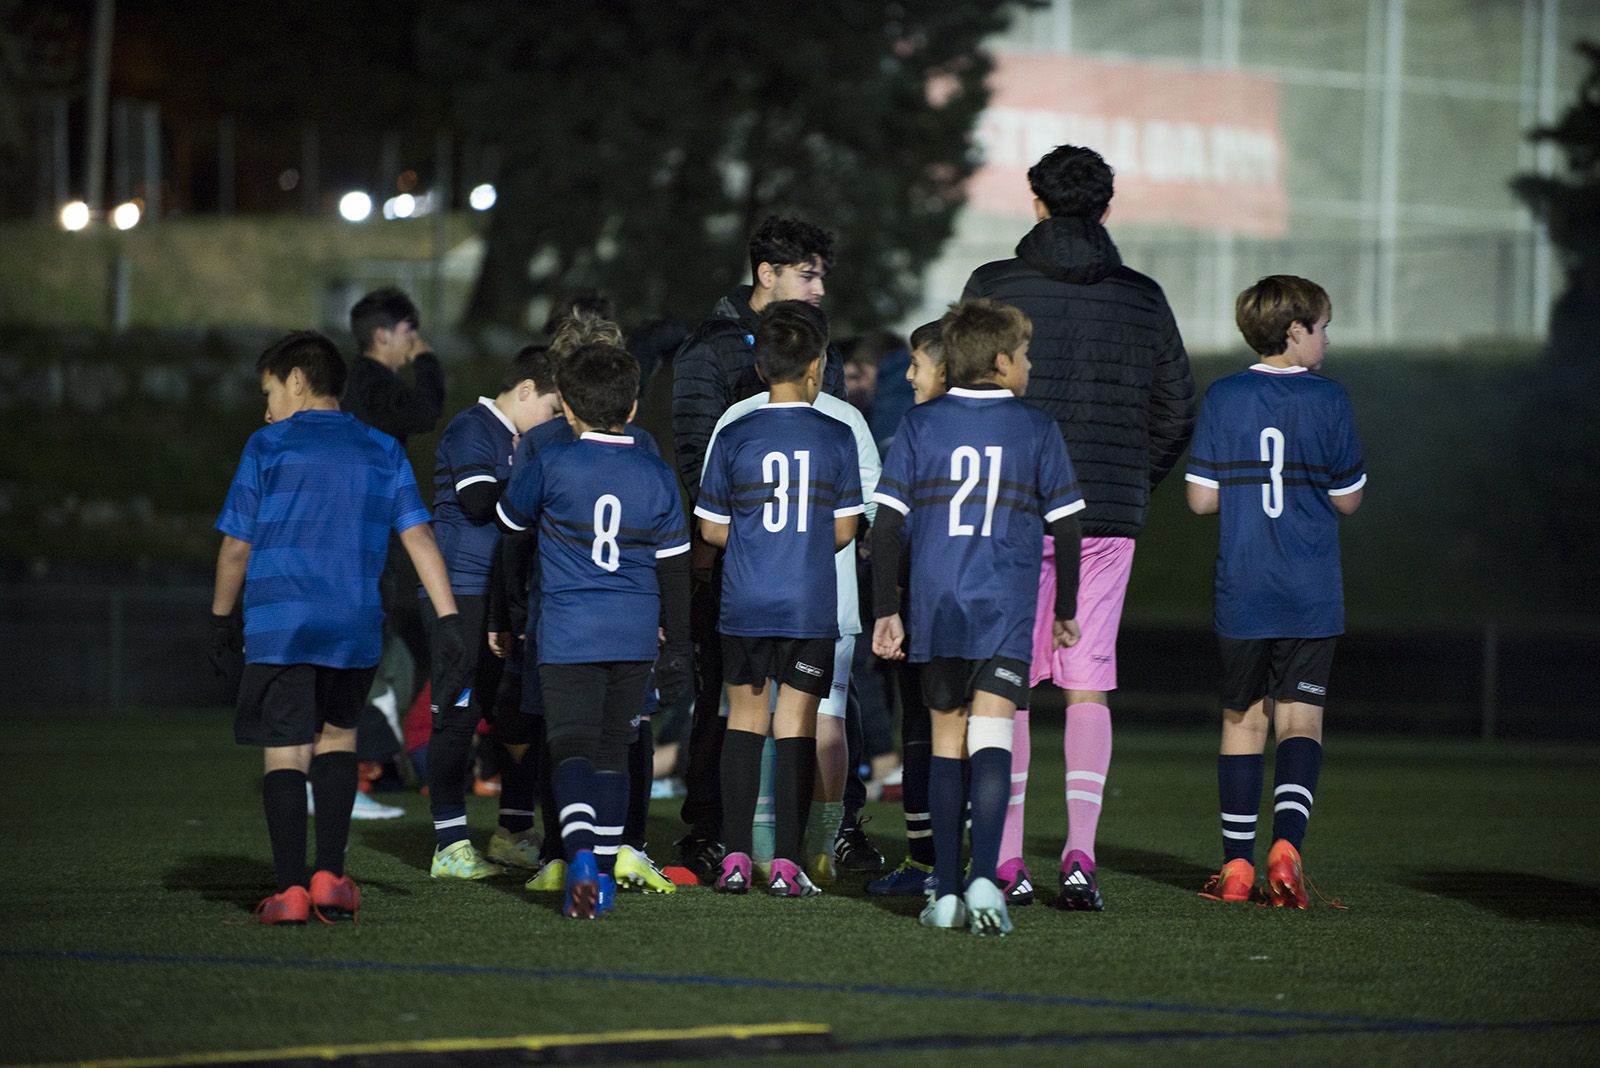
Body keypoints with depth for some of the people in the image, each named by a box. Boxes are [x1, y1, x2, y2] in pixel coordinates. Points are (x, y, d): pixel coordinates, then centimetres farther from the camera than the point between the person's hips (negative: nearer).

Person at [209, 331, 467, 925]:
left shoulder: (269, 446, 3)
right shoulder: (381, 452, 12)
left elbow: (237, 546, 3)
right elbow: (419, 536, 3)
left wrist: (220, 618, 16)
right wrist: (448, 619, 1)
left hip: (279, 626, -3)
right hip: (355, 629, 3)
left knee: (285, 753, 0)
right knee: (338, 736, 20)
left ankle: (290, 890, -7)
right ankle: (330, 876, 9)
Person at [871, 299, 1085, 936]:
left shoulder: (920, 426, 5)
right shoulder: (1035, 429, 2)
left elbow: (887, 527, 1)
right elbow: (1067, 531, 5)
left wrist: (885, 611, 8)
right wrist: (1066, 610, 17)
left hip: (935, 611, 2)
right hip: (1007, 612, -2)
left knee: (946, 741, 12)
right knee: (991, 740, -8)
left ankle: (945, 891, 11)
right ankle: (985, 879, -25)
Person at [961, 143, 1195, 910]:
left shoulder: (993, 288, -3)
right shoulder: (1142, 300, 5)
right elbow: (1176, 410, 10)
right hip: (1109, 516, 2)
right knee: (1088, 687, 5)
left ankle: (1008, 859, 2)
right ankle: (1080, 853, -6)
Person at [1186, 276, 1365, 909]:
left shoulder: (1223, 399, -1)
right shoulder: (1328, 400, -5)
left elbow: (1201, 498, -3)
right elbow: (1348, 500, -1)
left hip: (1241, 595, 2)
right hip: (1312, 596, -2)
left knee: (1243, 722, 11)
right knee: (1300, 720, 1)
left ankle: (1237, 865, 12)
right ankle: (1286, 843, -20)